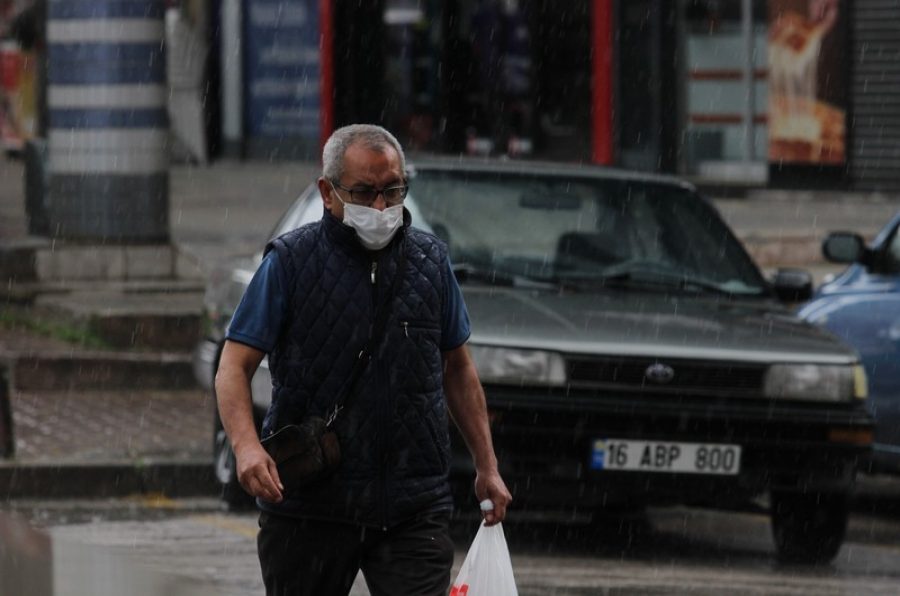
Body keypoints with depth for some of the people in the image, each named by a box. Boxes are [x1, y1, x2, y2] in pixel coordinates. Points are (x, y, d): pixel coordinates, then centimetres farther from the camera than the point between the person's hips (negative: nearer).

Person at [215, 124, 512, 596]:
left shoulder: (430, 260, 8)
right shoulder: (290, 261, -3)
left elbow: (458, 368, 18)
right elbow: (234, 367, -8)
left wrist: (487, 467, 14)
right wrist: (246, 446, -27)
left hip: (413, 508, 1)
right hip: (307, 510, -1)